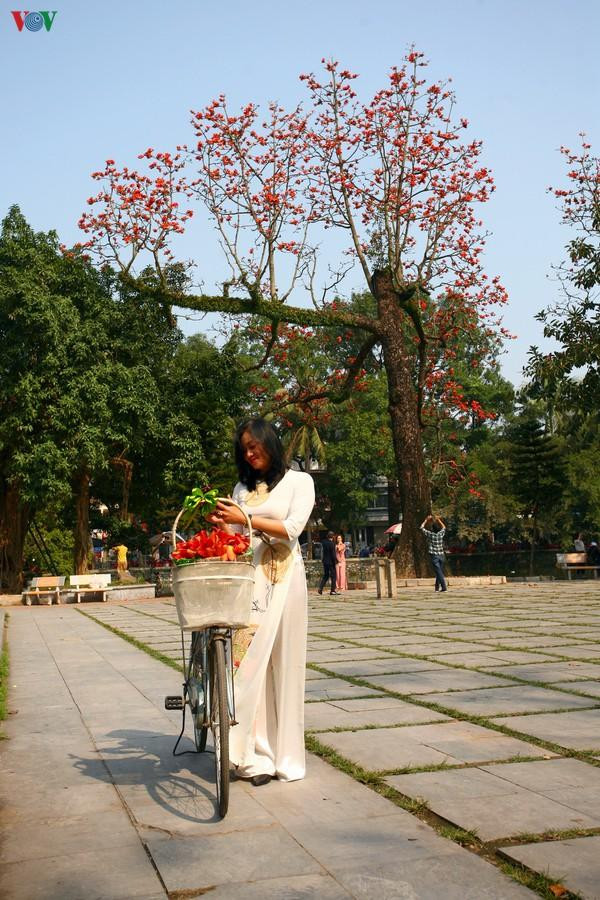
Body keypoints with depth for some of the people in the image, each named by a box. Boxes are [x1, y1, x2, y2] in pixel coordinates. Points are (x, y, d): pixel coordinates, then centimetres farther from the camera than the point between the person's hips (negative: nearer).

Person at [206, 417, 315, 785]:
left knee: (284, 664, -2)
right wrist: (221, 523, -6)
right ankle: (256, 754, -2)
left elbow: (292, 528, -7)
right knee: (250, 662, -6)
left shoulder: (299, 481, 7)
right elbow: (234, 536, 14)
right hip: (249, 577, 3)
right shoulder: (243, 487, 19)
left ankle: (287, 755, 7)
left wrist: (245, 519, -12)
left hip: (284, 579, -3)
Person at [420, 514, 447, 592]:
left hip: (434, 556, -4)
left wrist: (427, 520, 16)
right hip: (441, 555, 4)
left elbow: (422, 527, 6)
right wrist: (438, 520, 29)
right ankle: (437, 586, 21)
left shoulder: (430, 534, -7)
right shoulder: (440, 534, 2)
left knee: (439, 572, -8)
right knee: (439, 571, 14)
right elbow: (444, 527, 24)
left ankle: (444, 587, -15)